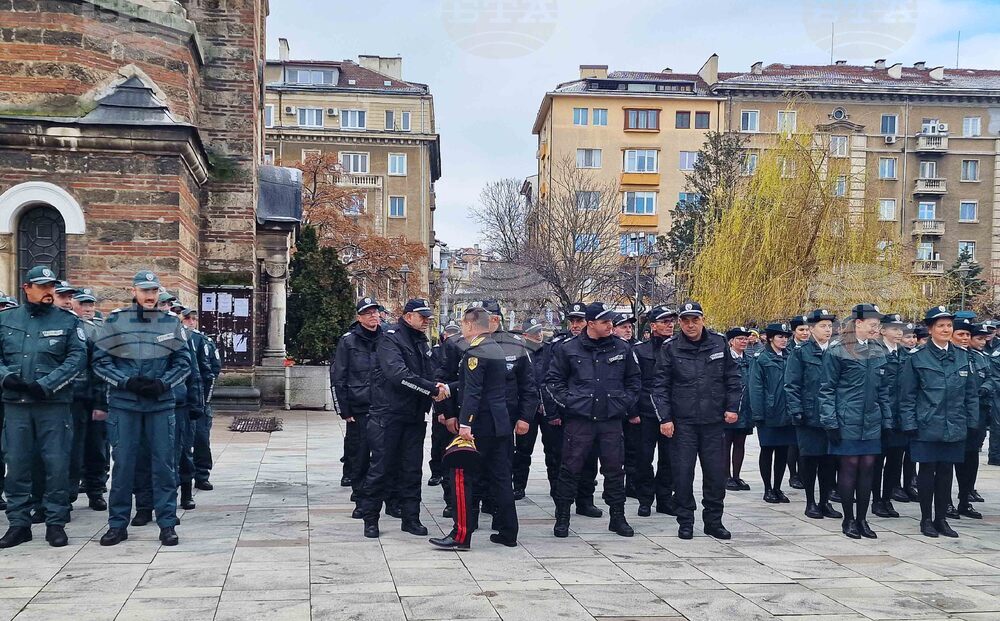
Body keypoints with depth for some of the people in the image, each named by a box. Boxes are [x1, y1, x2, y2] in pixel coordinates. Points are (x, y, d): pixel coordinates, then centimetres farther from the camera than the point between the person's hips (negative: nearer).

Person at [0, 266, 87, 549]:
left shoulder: (67, 321, 3)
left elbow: (77, 358, -5)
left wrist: (45, 385, -14)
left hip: (54, 404, -2)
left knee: (57, 464, 0)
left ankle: (56, 523, 11)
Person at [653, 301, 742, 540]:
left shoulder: (719, 344, 4)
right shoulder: (670, 349, -1)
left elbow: (733, 378, 10)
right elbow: (660, 386, -1)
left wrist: (732, 407, 1)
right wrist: (664, 418, -7)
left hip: (714, 421, 2)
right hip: (683, 422, -2)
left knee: (716, 473, 6)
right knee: (683, 473, 1)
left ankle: (713, 521, 20)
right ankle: (685, 522, 14)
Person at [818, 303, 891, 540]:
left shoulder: (878, 353, 11)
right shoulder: (837, 351, -7)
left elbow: (883, 389, 16)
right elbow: (826, 389, -7)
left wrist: (887, 420, 11)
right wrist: (830, 423, -11)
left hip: (872, 421, 5)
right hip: (847, 420, -5)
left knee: (868, 467, 6)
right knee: (850, 466, 0)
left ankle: (862, 519, 16)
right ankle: (849, 519, 12)